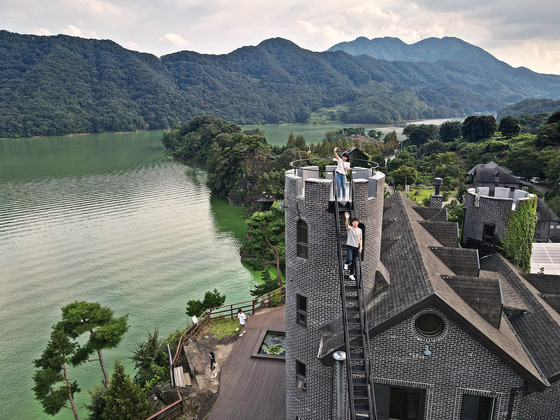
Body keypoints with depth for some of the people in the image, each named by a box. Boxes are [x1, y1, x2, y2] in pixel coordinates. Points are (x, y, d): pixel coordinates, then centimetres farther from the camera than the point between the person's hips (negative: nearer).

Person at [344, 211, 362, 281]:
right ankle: (346, 264, 18)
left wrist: (360, 247, 3)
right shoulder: (349, 228, -1)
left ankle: (351, 274, 16)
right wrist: (347, 218, -44)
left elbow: (360, 239, 13)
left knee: (354, 262, 5)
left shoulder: (360, 230, 12)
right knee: (349, 259, -19)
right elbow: (346, 224, -25)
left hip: (356, 247, 4)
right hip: (349, 246, -4)